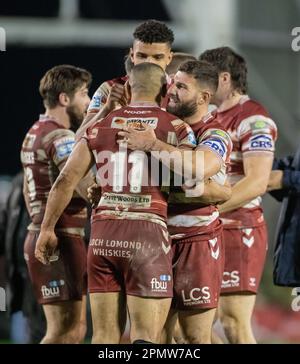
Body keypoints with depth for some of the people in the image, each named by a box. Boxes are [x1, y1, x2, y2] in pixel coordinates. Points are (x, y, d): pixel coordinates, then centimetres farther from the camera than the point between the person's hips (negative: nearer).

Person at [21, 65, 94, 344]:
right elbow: (90, 190, -25)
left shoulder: (34, 134, 17)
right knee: (63, 331, -9)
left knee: (74, 329, 12)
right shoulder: (61, 137, -14)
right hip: (62, 240, -10)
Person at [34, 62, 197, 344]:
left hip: (102, 234, 4)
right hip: (148, 233, -3)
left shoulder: (100, 127, 11)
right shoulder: (175, 128, 2)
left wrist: (47, 229, 16)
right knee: (145, 337, -2)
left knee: (105, 336, 9)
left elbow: (66, 180, 7)